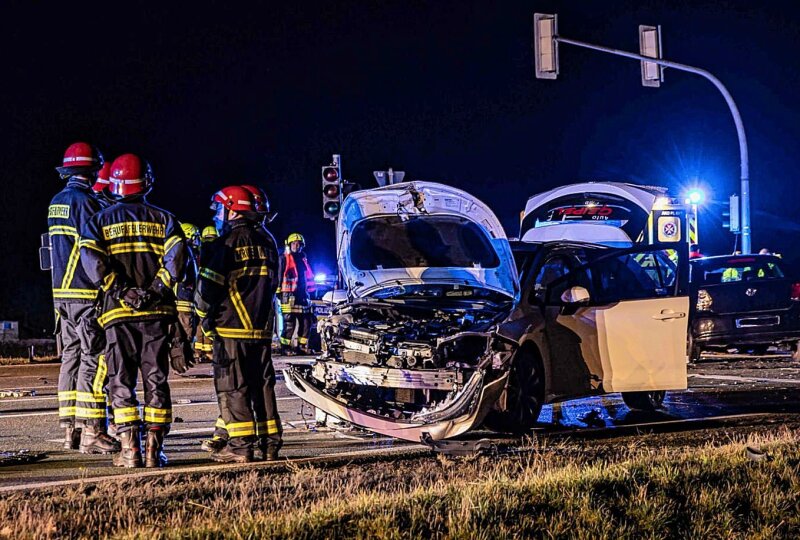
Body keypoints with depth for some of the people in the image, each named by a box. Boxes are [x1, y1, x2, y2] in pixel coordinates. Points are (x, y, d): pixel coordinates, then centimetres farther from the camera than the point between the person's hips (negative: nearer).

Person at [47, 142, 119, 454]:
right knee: (95, 359, -8)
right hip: (87, 294, -9)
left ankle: (70, 429, 13)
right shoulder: (85, 201, -13)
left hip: (62, 291, 9)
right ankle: (91, 432, -10)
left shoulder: (56, 202, 15)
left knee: (71, 356, 12)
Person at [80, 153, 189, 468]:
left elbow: (91, 259, -12)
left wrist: (119, 290, -11)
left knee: (121, 382, 3)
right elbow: (177, 255, -9)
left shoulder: (101, 221, 6)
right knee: (156, 380, 6)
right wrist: (157, 289, -7)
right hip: (157, 313, 1)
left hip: (118, 312, -1)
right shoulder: (162, 218, 8)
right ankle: (154, 449, 3)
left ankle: (130, 450, -3)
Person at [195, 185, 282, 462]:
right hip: (262, 326, 7)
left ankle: (241, 444, -8)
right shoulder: (267, 241, 13)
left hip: (232, 326, -7)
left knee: (232, 386, -4)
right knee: (263, 383, 11)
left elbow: (209, 284, -12)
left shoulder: (228, 242, -10)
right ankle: (271, 442, 12)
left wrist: (203, 312, 4)